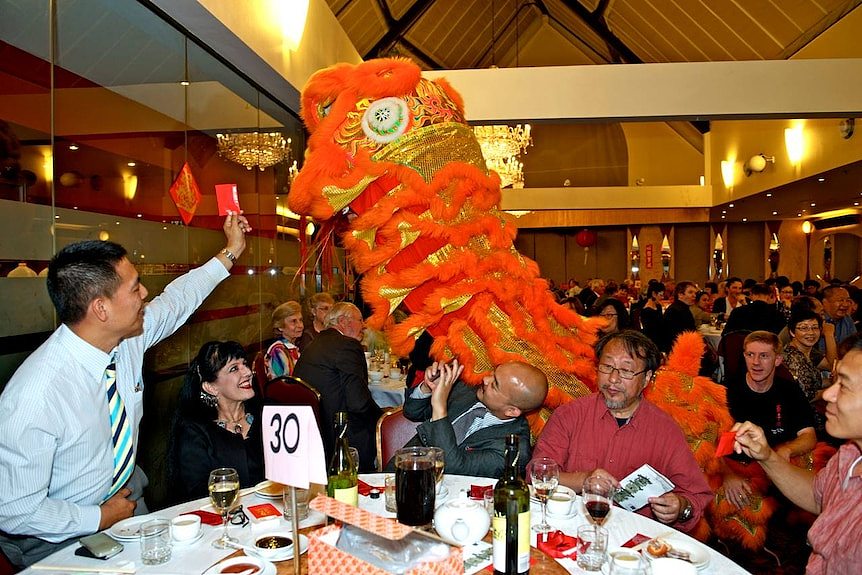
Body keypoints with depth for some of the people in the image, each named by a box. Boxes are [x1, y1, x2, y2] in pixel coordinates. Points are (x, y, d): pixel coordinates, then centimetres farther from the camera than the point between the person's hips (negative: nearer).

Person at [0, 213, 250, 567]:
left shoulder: (130, 337, -14)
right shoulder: (34, 396, -32)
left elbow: (176, 300, 6)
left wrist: (230, 253, 12)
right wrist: (100, 517, -14)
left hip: (126, 495, 6)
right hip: (64, 536, -6)